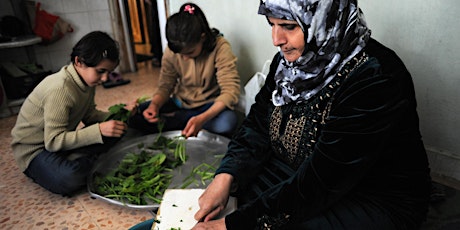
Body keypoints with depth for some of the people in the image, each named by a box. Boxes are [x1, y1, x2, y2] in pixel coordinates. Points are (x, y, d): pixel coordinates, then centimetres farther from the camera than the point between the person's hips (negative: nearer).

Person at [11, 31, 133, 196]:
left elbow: (89, 115, 2)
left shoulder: (86, 79, -5)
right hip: (34, 150, -8)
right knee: (68, 179, -38)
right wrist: (99, 130, -39)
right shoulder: (60, 90, -31)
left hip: (64, 140, 8)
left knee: (116, 131, -8)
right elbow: (53, 141, -32)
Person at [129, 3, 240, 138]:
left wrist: (202, 118, -42)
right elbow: (165, 86, -3)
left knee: (228, 122, -38)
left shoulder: (220, 47, -21)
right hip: (180, 104, 3)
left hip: (210, 105, -3)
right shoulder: (171, 51, -9)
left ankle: (177, 120, -14)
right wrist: (154, 105, -26)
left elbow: (230, 90, -27)